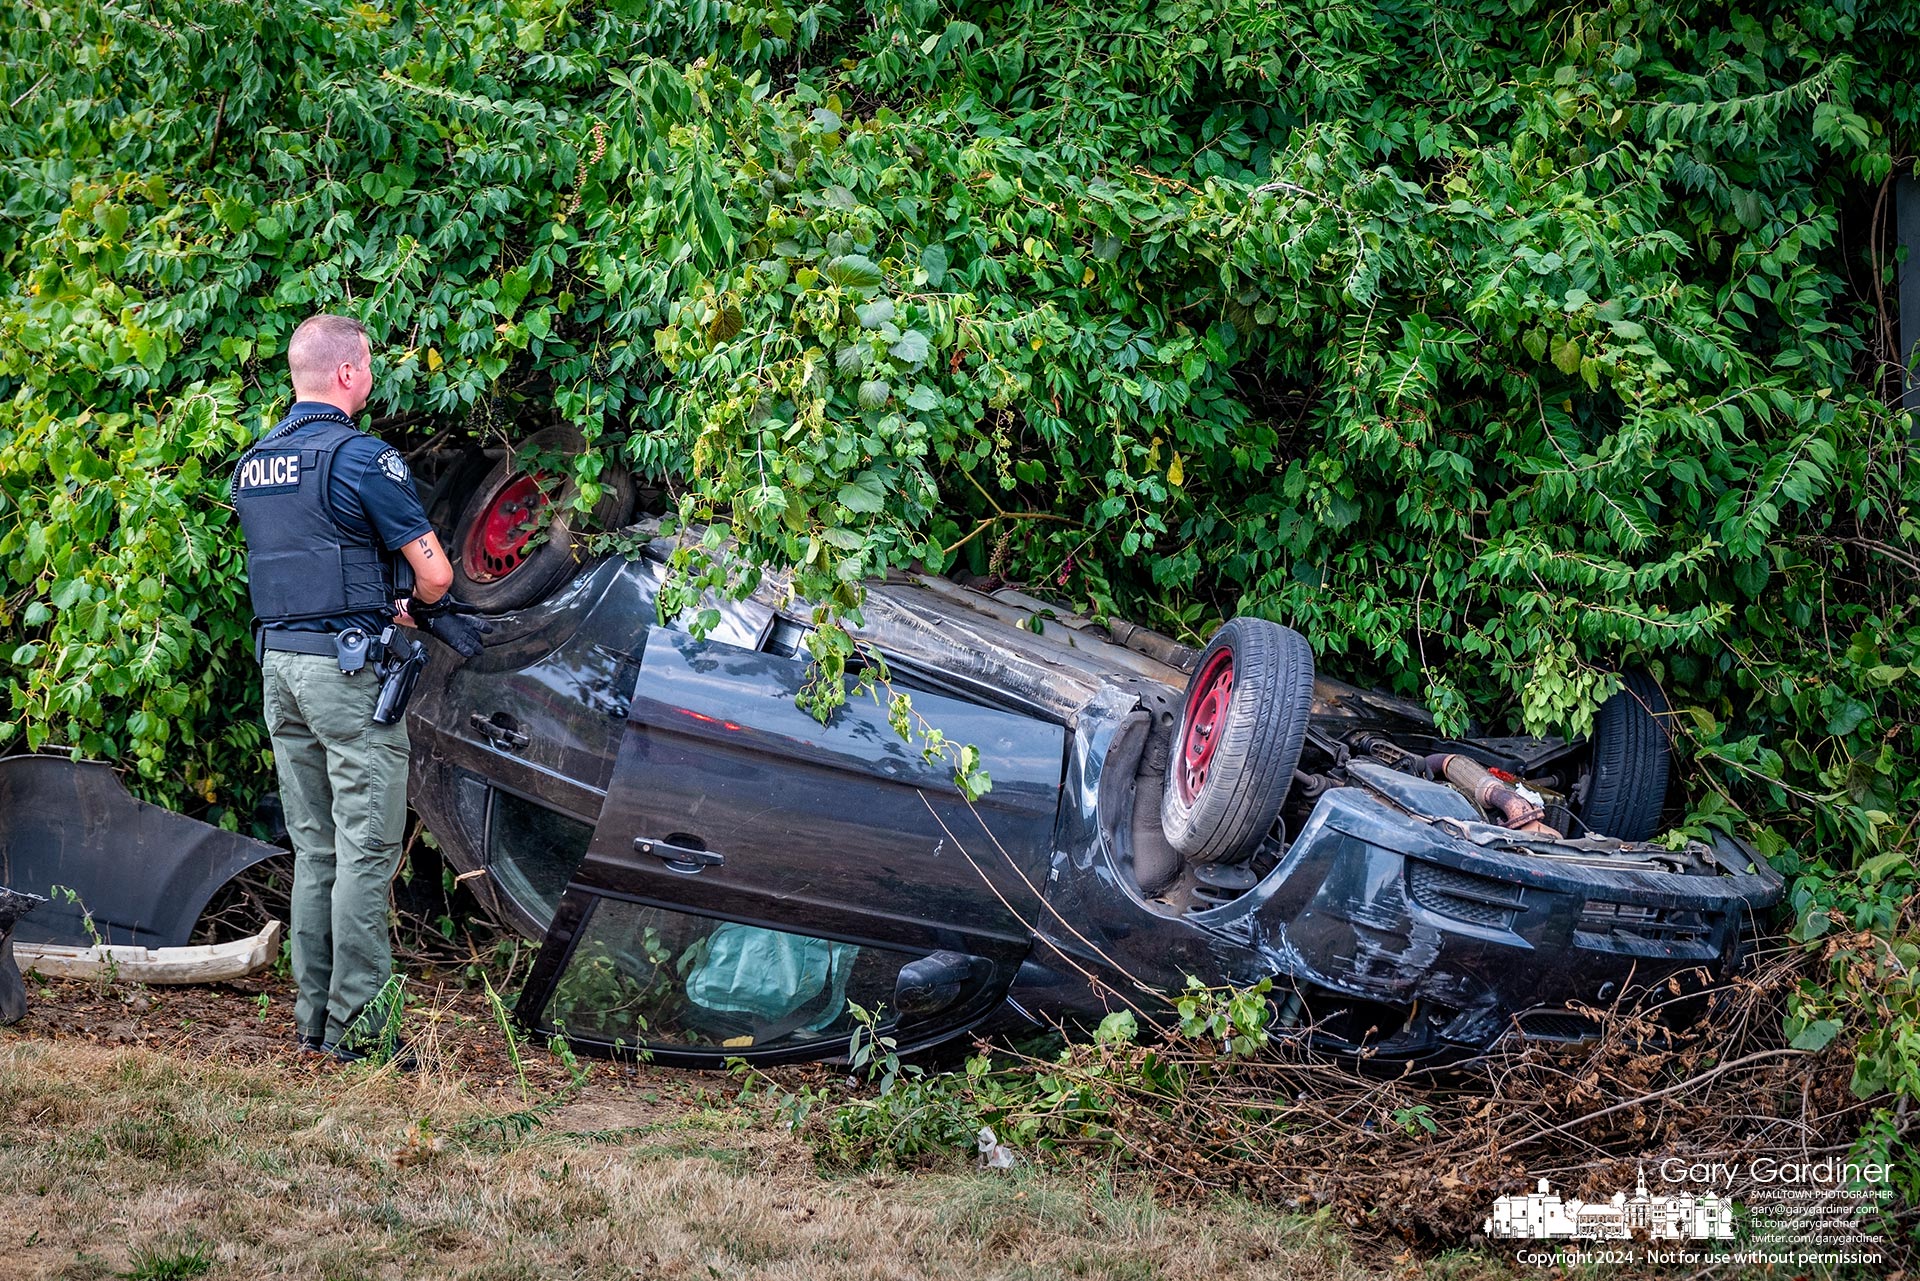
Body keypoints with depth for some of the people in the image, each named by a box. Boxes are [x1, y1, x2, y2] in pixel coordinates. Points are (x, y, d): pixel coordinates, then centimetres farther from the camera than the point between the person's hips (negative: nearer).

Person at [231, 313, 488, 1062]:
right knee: (364, 850, -3)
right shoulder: (361, 457, -11)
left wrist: (400, 612, 17)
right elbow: (432, 573, -11)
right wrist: (419, 606, 12)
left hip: (278, 662, 8)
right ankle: (358, 1023, -2)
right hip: (347, 664, -8)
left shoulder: (251, 465, 13)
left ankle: (314, 1014, 16)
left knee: (314, 850, 13)